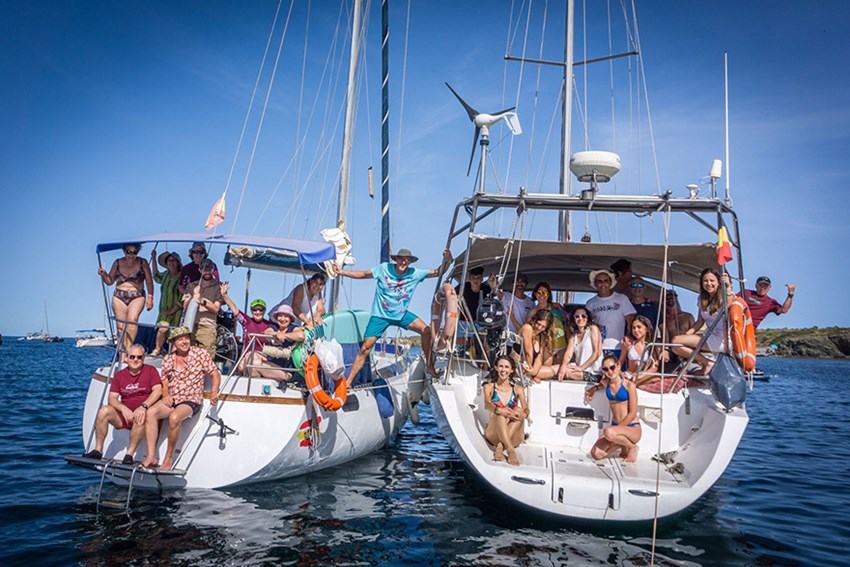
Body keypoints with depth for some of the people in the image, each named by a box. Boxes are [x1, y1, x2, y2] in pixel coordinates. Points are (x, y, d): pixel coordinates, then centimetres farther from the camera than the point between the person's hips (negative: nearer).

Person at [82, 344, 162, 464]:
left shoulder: (150, 370, 1)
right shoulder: (119, 375, 10)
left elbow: (158, 390, -13)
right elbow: (112, 398, 2)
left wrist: (143, 406, -27)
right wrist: (124, 409, -18)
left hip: (141, 413, -4)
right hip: (124, 414, 4)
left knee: (141, 417, -36)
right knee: (104, 411, -21)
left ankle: (129, 454, -26)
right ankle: (98, 450, -11)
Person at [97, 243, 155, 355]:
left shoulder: (143, 263, 2)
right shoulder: (117, 263, 8)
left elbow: (149, 282, 5)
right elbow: (109, 281, 15)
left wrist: (150, 297, -2)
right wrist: (104, 274, -5)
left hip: (137, 297, -3)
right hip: (119, 297, 3)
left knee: (132, 319, -27)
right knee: (120, 326, -1)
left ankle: (128, 349, -30)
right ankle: (122, 356, 4)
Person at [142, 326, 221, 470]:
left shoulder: (201, 354, 0)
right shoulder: (168, 358, 11)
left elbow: (215, 374, 1)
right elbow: (164, 382, 17)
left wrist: (214, 392, -16)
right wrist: (165, 394, -4)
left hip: (191, 400, -4)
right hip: (171, 400, 4)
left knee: (174, 417, -34)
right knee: (150, 412, -25)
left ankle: (168, 458, -17)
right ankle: (151, 456, -23)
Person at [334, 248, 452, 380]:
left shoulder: (414, 274, -7)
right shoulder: (384, 268, -11)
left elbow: (437, 272, -3)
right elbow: (363, 274, -1)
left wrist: (446, 261, -22)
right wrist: (342, 272, -10)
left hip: (401, 314, 3)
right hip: (380, 315, -2)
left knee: (427, 331, -13)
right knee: (365, 349, -6)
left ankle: (430, 367, 3)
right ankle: (347, 382, 4)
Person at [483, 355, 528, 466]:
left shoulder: (518, 389, 13)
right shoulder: (489, 387, 9)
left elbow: (526, 409, -3)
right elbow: (487, 405, -12)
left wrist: (523, 414, -29)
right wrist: (499, 410, -36)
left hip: (514, 436, 2)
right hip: (493, 435, -2)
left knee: (519, 410, -26)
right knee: (500, 414, -31)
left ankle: (500, 447, -35)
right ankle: (511, 450, -48)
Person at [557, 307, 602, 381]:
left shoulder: (593, 329, -3)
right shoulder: (573, 334, 14)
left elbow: (597, 353, -10)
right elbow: (569, 353, -1)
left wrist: (581, 367, -16)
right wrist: (563, 366, -22)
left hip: (593, 373, -6)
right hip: (580, 370, 6)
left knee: (566, 372, -27)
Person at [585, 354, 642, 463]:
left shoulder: (629, 385, -10)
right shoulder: (606, 382, 5)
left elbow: (632, 413, -12)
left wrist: (617, 428, -15)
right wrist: (594, 388, 11)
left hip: (632, 428, -5)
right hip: (615, 426, 5)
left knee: (609, 432, -36)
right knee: (596, 454, -15)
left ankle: (632, 447, -4)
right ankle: (621, 444, 13)